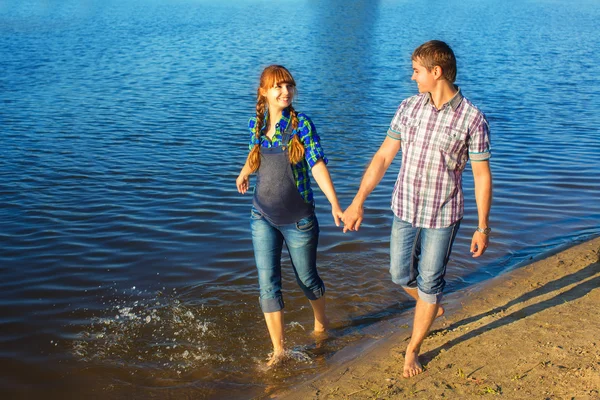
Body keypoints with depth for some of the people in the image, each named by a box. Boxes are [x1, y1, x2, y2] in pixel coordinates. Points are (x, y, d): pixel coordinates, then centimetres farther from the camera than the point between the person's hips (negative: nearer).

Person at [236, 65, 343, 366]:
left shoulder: (301, 124, -13)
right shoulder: (255, 124, -1)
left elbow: (317, 164, -20)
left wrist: (335, 205, -31)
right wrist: (243, 175, 39)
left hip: (298, 219, -3)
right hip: (263, 217, 3)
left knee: (306, 278, 14)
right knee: (268, 284, -4)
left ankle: (321, 323, 43)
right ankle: (278, 349, 6)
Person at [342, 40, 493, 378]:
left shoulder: (472, 119, -13)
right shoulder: (409, 107, -1)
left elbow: (482, 175, -8)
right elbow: (383, 157, 2)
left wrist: (483, 227, -8)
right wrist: (358, 202, -1)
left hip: (443, 215, -4)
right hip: (405, 209, 4)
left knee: (429, 284, 7)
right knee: (401, 275, 15)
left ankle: (413, 349, 27)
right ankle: (433, 307, 48)